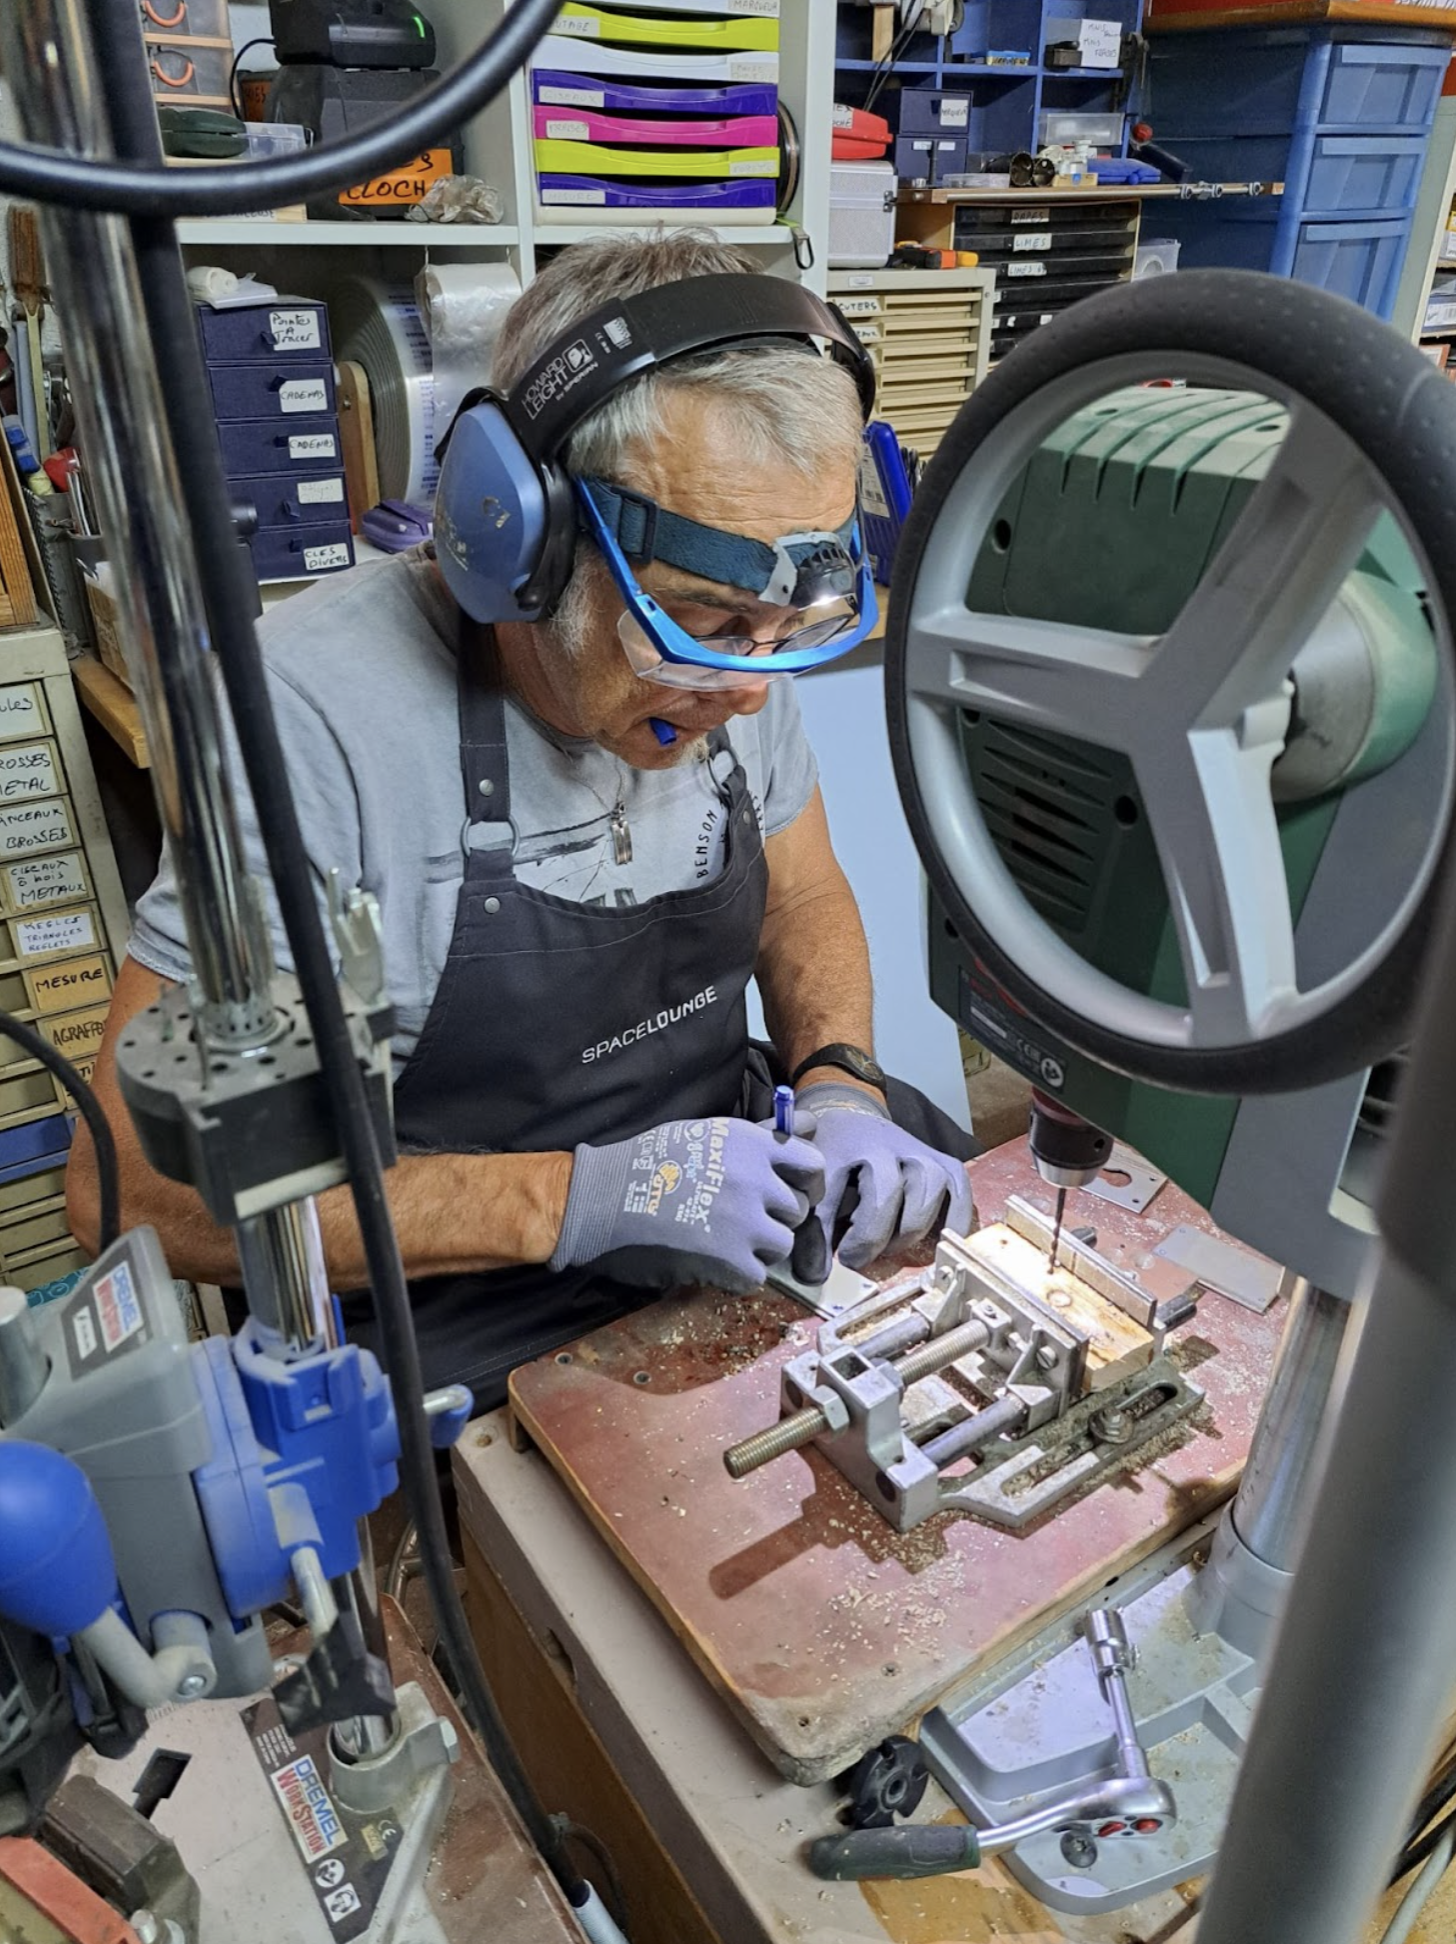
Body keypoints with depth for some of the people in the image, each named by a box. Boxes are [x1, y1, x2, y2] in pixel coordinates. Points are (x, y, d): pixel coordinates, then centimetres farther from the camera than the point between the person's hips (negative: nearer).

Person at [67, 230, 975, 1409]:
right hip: (467, 1329, -5)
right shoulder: (322, 708, -25)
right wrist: (571, 1199, -27)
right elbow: (136, 1182, -22)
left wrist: (839, 1083, -11)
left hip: (736, 1211, 6)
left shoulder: (727, 643, -6)